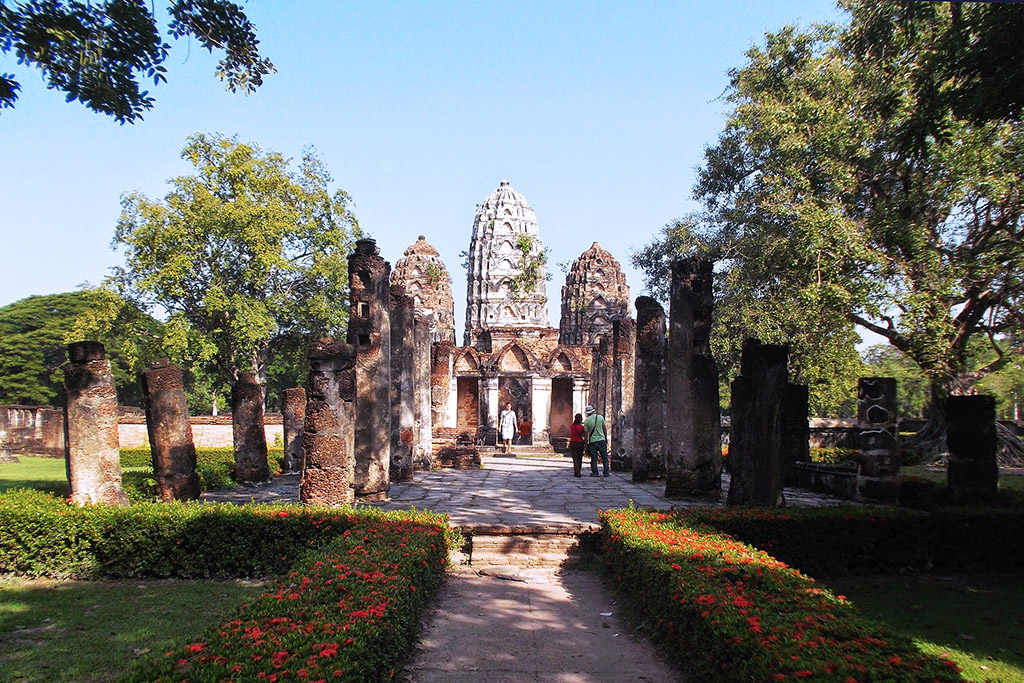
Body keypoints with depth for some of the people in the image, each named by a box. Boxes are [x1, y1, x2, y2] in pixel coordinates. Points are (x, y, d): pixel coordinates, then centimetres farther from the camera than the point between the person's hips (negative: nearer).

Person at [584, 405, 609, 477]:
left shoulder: (586, 421, -4)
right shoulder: (600, 417, 0)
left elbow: (586, 432, -1)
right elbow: (604, 428, 8)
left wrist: (586, 440, 13)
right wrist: (606, 437, 18)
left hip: (592, 441, -1)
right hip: (601, 439, 1)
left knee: (594, 458, 6)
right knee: (604, 457, 7)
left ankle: (595, 473, 7)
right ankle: (606, 473, 7)